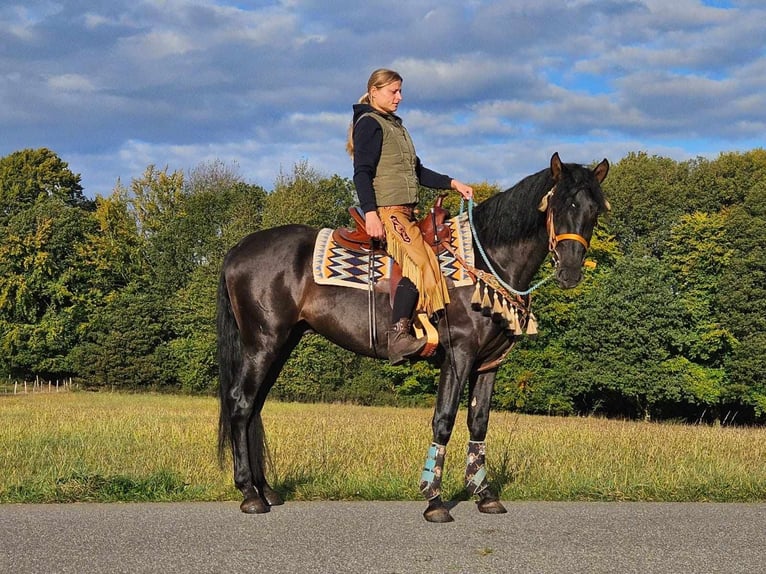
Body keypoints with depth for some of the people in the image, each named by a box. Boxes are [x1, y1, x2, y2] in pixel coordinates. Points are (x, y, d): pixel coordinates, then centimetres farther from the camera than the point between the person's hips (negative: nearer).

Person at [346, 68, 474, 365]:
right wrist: (370, 213, -24)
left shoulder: (396, 126, 25)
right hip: (386, 209, -10)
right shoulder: (369, 124, -3)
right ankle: (398, 336, -29)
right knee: (420, 261, -25)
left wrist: (452, 183, 18)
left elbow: (418, 171, 29)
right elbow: (362, 173, -13)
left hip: (405, 211, 10)